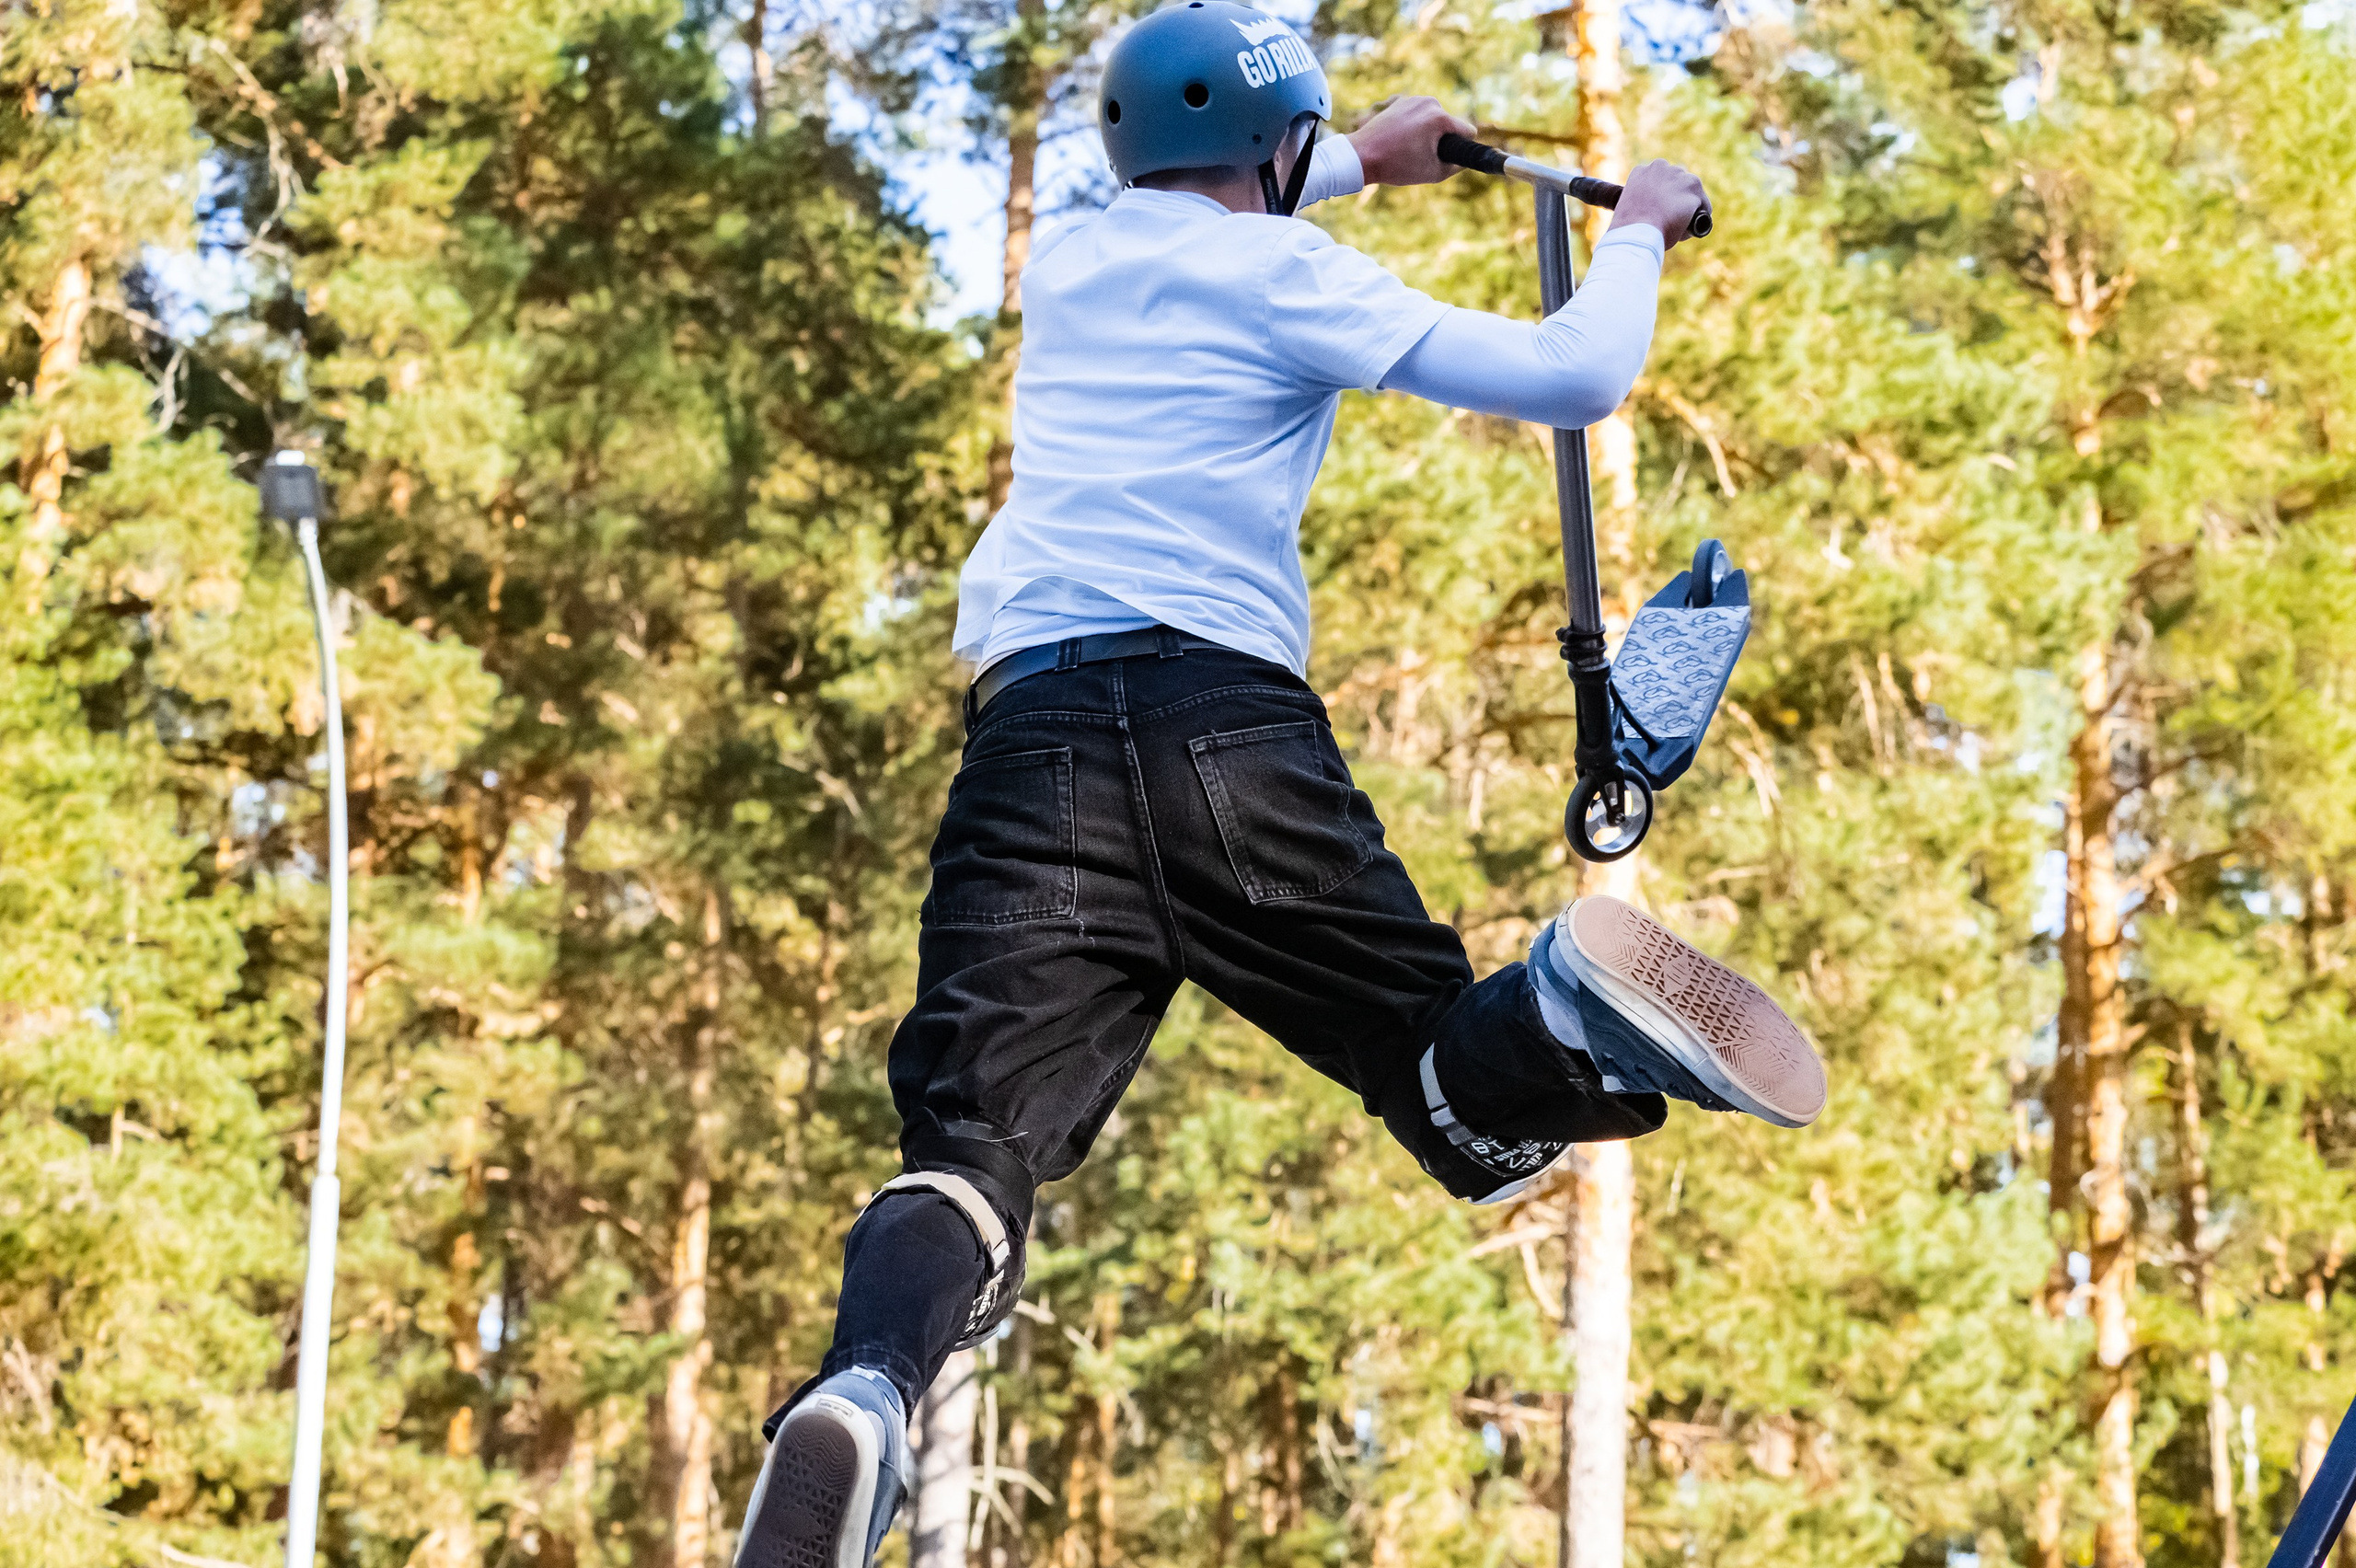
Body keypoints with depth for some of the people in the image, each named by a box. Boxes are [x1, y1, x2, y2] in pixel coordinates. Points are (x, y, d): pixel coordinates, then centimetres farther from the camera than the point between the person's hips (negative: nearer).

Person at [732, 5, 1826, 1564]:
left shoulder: (1065, 266, 25)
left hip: (1033, 729, 3)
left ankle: (865, 1395, -42)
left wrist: (1360, 163, 63)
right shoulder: (1281, 274, 9)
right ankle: (1567, 1005, -32)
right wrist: (1638, 231, 24)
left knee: (978, 1135, -10)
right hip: (1229, 717, -3)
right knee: (1464, 1101, 4)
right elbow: (1572, 380, 4)